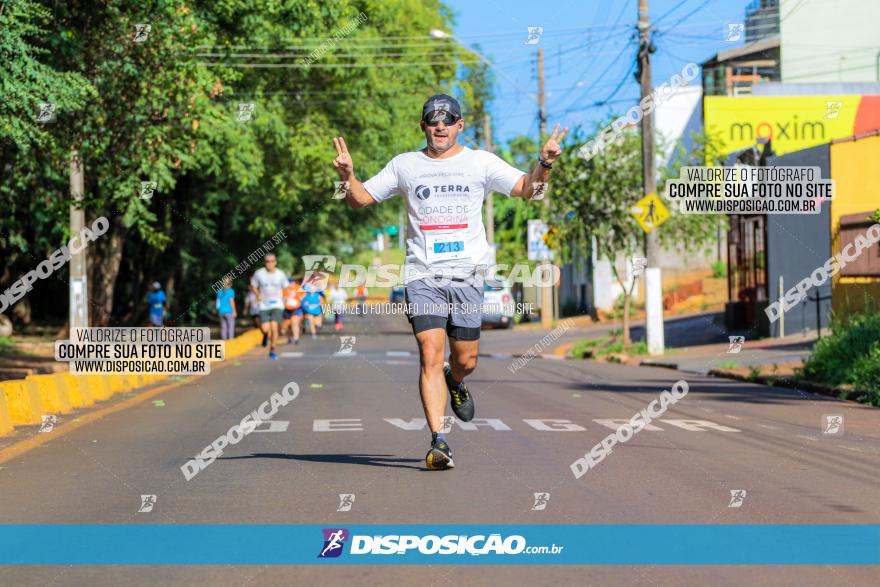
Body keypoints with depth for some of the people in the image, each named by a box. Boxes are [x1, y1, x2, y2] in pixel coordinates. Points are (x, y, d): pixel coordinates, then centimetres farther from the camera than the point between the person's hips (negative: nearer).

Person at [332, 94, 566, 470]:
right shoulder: (404, 165, 9)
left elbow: (527, 189, 3)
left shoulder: (480, 163, 8)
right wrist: (348, 175, -9)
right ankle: (438, 442, -14)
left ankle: (455, 383, 43)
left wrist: (544, 163, -15)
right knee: (430, 355, -14)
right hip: (422, 274, -1)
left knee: (465, 360, 5)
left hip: (467, 274, 1)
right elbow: (360, 199, 11)